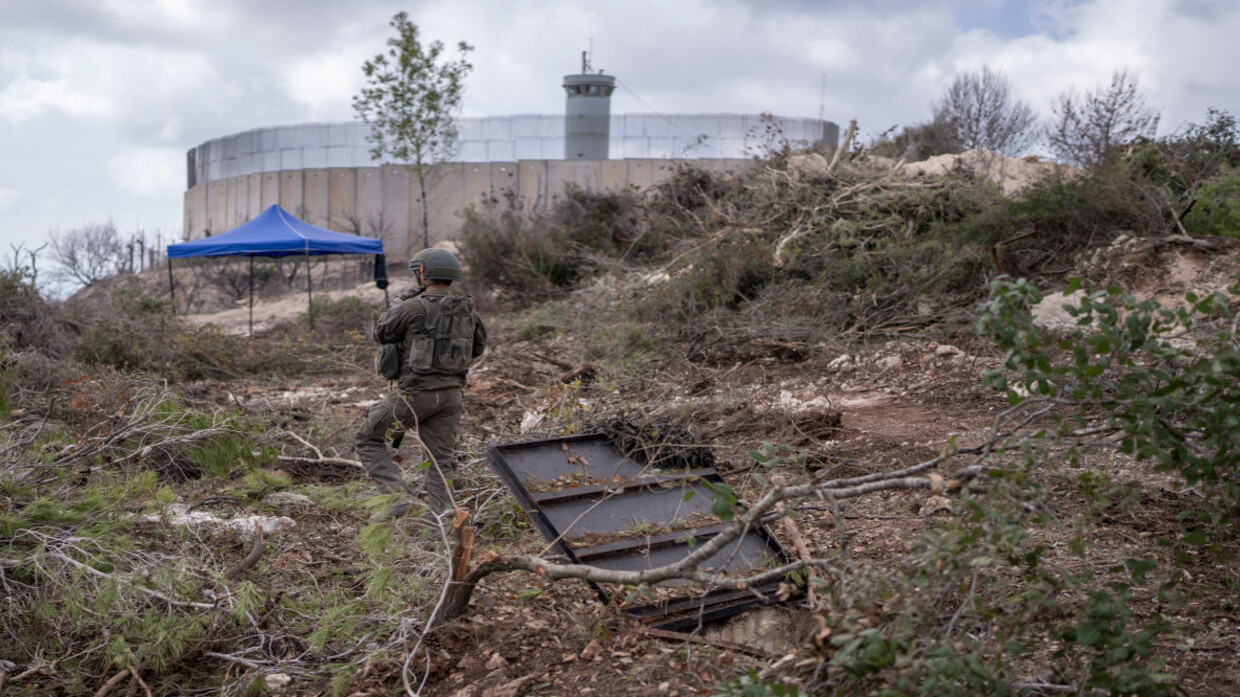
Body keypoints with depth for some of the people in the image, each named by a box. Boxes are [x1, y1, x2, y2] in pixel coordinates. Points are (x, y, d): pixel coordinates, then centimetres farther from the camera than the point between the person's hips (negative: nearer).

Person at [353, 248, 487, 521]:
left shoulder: (415, 307, -13)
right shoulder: (468, 309, 5)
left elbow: (382, 333, 3)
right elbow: (478, 347, 20)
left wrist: (401, 303, 17)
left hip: (415, 393, -6)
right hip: (451, 395, 6)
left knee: (367, 439, 10)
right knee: (440, 460, 12)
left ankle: (397, 495, -2)